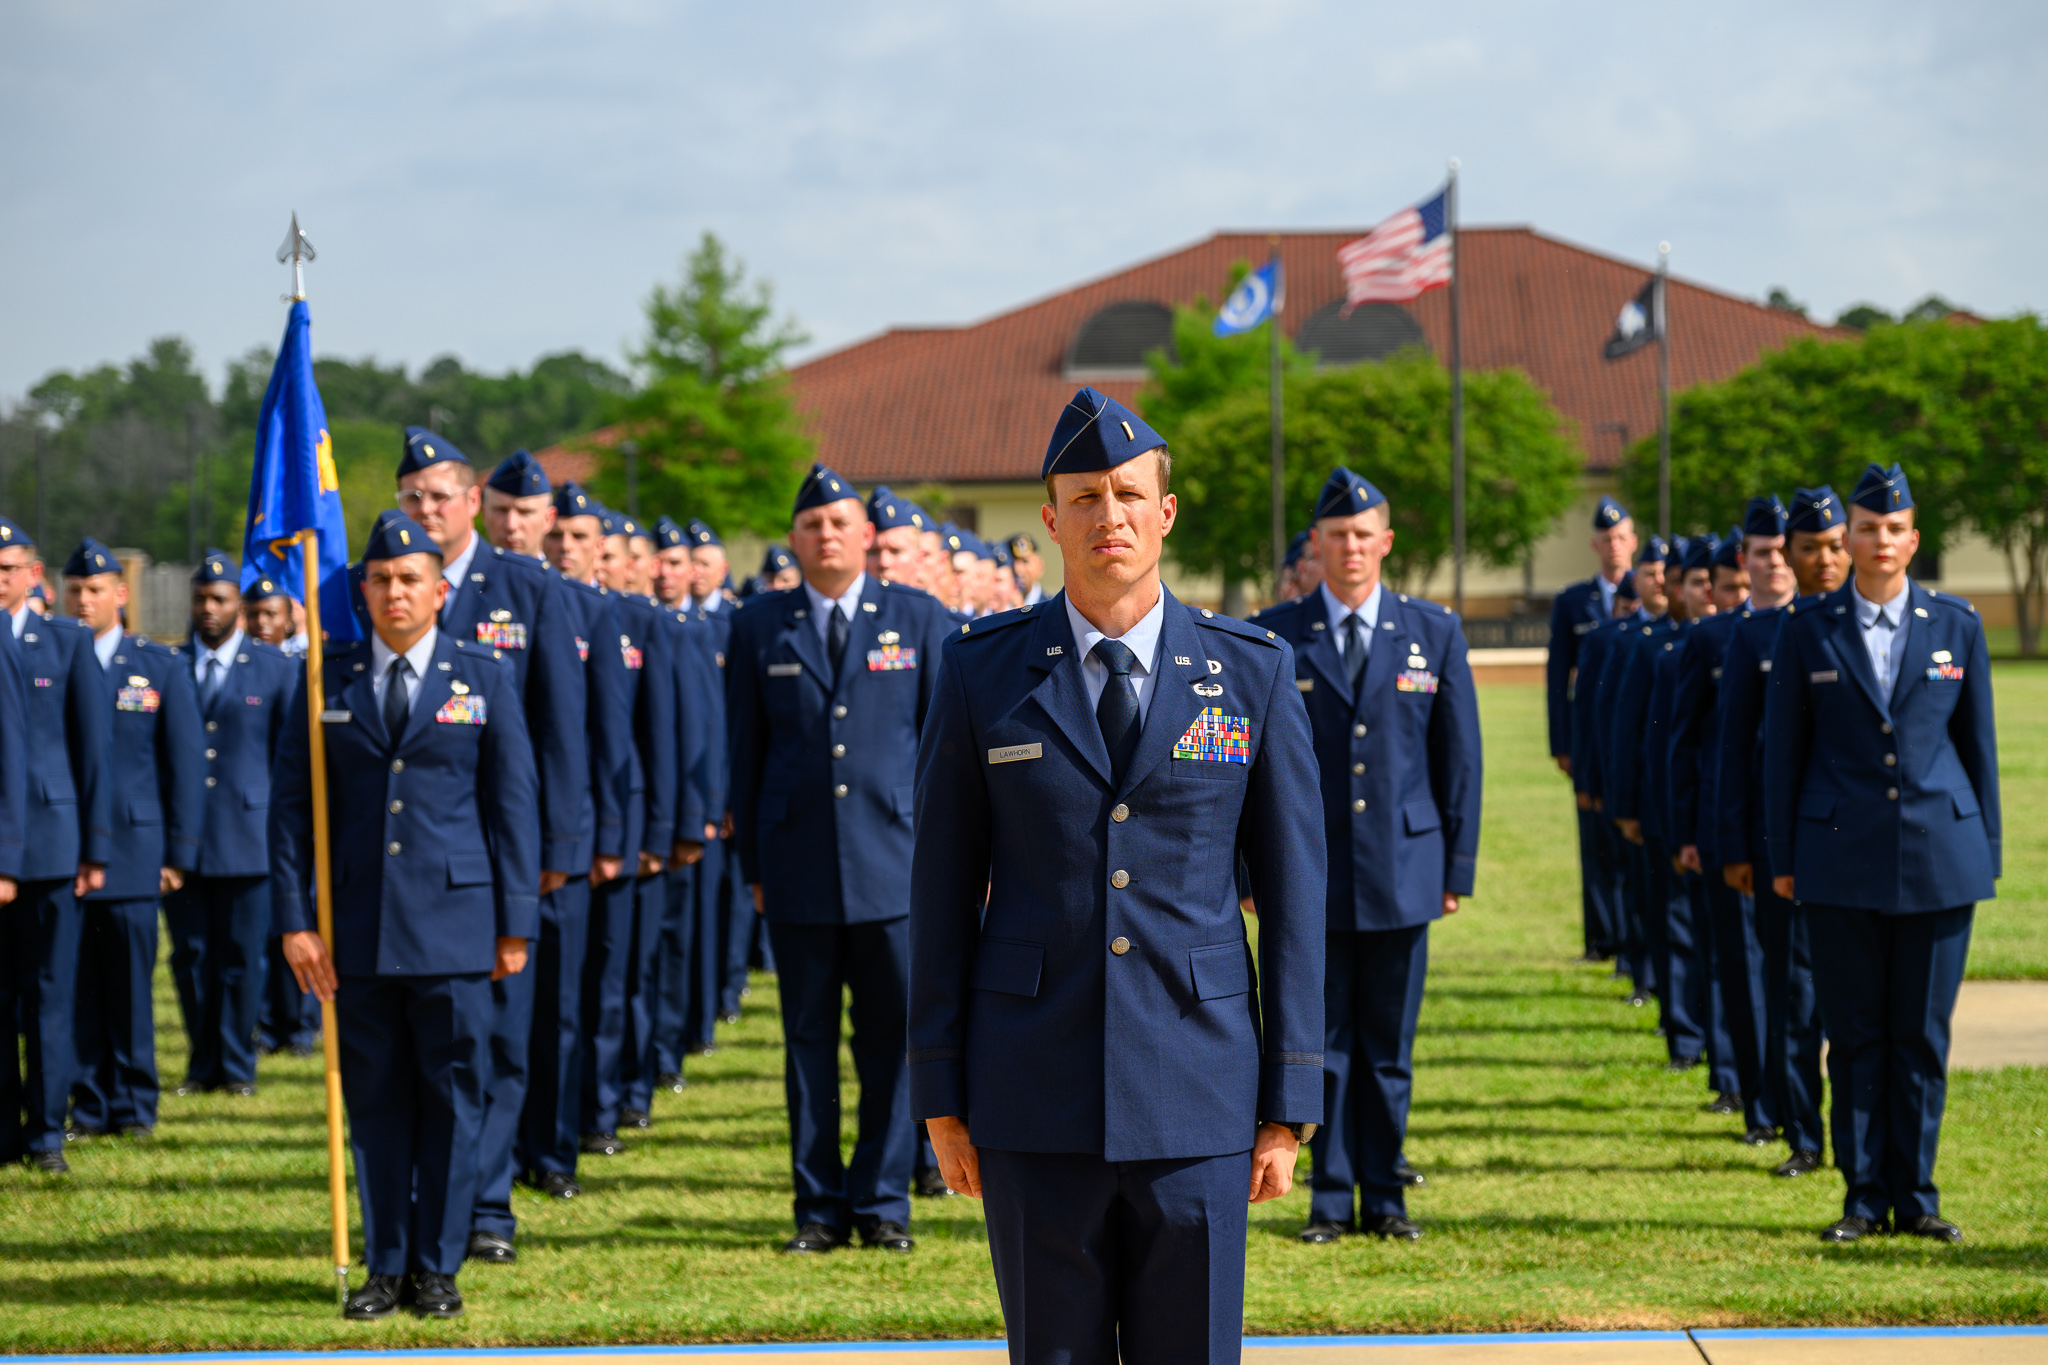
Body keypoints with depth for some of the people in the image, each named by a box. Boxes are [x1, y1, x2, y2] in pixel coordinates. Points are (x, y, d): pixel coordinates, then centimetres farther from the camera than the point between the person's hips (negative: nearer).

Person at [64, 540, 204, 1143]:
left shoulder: (160, 668, 7)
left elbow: (186, 765, 7)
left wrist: (179, 853, 1)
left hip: (131, 850, 0)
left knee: (130, 982, 0)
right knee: (74, 984, -1)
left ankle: (133, 1105, 9)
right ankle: (87, 1104, 7)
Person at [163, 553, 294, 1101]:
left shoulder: (276, 669, 5)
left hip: (247, 841, -1)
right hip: (181, 840, 2)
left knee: (243, 957, 1)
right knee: (190, 955, 4)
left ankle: (237, 1065, 11)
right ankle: (203, 1063, 15)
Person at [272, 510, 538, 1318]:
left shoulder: (484, 676, 5)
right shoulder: (327, 681, 8)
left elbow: (513, 803, 4)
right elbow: (292, 805, 7)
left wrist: (516, 924, -1)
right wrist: (294, 919, -2)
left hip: (454, 919, -1)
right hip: (357, 925, 1)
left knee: (452, 1095, 1)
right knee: (374, 1099, 5)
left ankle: (438, 1267, 9)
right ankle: (385, 1267, 13)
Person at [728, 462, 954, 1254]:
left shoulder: (919, 618, 5)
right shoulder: (760, 628, 7)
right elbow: (745, 750, 9)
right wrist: (753, 864, 6)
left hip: (895, 864, -1)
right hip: (798, 871, 1)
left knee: (891, 1041, 1)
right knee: (808, 1044, 5)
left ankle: (882, 1202, 9)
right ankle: (820, 1208, 12)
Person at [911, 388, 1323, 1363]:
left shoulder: (1252, 671, 2)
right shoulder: (982, 672, 2)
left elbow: (1291, 889, 4)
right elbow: (944, 888, 5)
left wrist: (1290, 1102, 1)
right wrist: (940, 1094, 3)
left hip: (1197, 1098, 0)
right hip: (1033, 1096, 0)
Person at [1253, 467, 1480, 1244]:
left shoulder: (1434, 633, 6)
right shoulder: (1273, 637, 3)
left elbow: (1460, 758, 8)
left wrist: (1457, 867, 4)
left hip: (1403, 875, 1)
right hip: (1310, 874, -1)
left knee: (1389, 1048, 5)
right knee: (1321, 1045, 2)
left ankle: (1385, 1197, 14)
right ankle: (1331, 1199, 10)